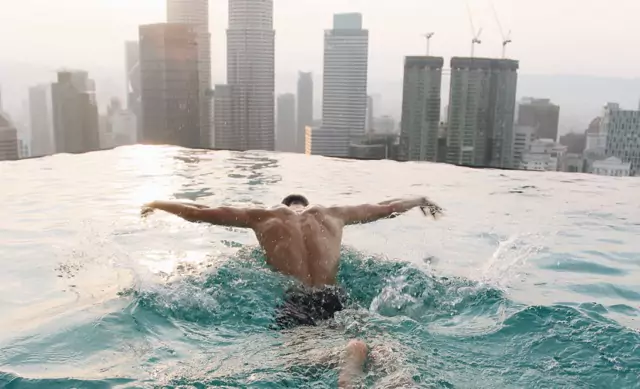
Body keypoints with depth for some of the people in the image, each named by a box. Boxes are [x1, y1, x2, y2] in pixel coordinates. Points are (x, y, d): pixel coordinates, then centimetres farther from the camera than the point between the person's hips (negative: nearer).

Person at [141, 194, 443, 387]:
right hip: (335, 300, 2)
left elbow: (197, 213, 27)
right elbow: (386, 208, 38)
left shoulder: (263, 216, 22)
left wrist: (157, 204, 44)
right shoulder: (332, 214, 26)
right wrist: (420, 200, 56)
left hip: (293, 302, -1)